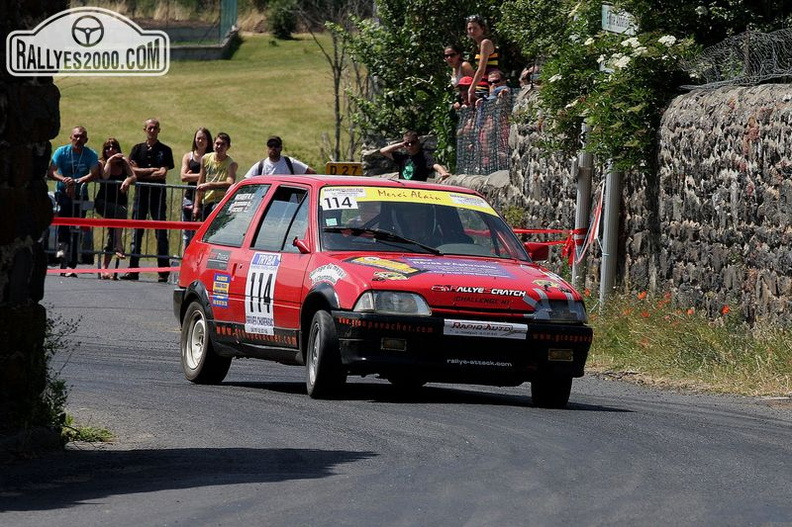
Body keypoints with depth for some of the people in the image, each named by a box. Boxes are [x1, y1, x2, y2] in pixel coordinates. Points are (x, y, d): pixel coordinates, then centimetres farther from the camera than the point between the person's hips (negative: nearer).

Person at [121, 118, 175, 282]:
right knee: (137, 232, 1)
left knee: (161, 232, -4)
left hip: (158, 194, -2)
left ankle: (163, 272, -4)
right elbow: (133, 170, 0)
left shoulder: (165, 150, 5)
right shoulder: (138, 149, 11)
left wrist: (141, 173, -4)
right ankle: (133, 270, 3)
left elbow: (163, 173, -6)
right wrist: (153, 170, -5)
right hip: (141, 193, 2)